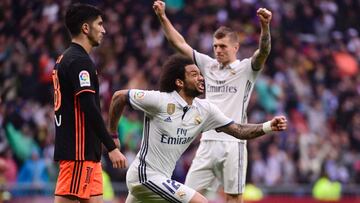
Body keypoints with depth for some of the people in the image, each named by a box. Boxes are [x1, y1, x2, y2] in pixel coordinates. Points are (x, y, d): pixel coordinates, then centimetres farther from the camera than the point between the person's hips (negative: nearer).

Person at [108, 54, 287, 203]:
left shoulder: (205, 109, 1)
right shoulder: (160, 101, -18)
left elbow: (238, 131, 1)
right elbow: (119, 96, -9)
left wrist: (269, 127, -14)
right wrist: (111, 135, -3)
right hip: (146, 176, -8)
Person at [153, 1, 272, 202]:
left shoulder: (246, 69, 0)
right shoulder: (209, 65, 13)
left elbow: (263, 51, -18)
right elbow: (180, 43, 13)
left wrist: (265, 27, -36)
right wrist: (163, 18, 4)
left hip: (233, 143, -5)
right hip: (208, 142, 5)